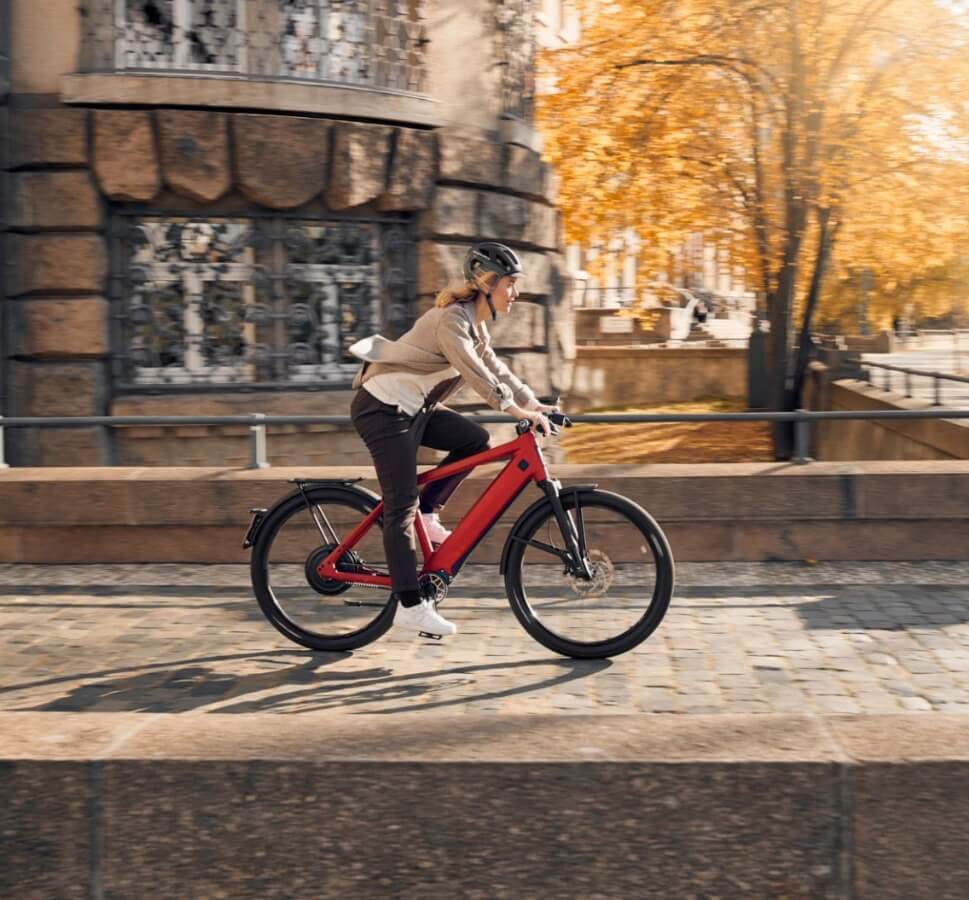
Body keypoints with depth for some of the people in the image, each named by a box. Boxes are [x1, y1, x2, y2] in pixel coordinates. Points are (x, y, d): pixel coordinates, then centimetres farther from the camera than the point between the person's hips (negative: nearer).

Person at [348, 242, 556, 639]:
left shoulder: (474, 321, 10)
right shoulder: (452, 318, -20)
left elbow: (494, 367, 12)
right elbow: (474, 371, -31)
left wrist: (531, 401, 2)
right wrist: (516, 409, -35)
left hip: (413, 406, 10)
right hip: (383, 408, -10)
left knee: (475, 439, -6)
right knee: (401, 507, -10)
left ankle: (427, 512, 6)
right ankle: (410, 606, -9)